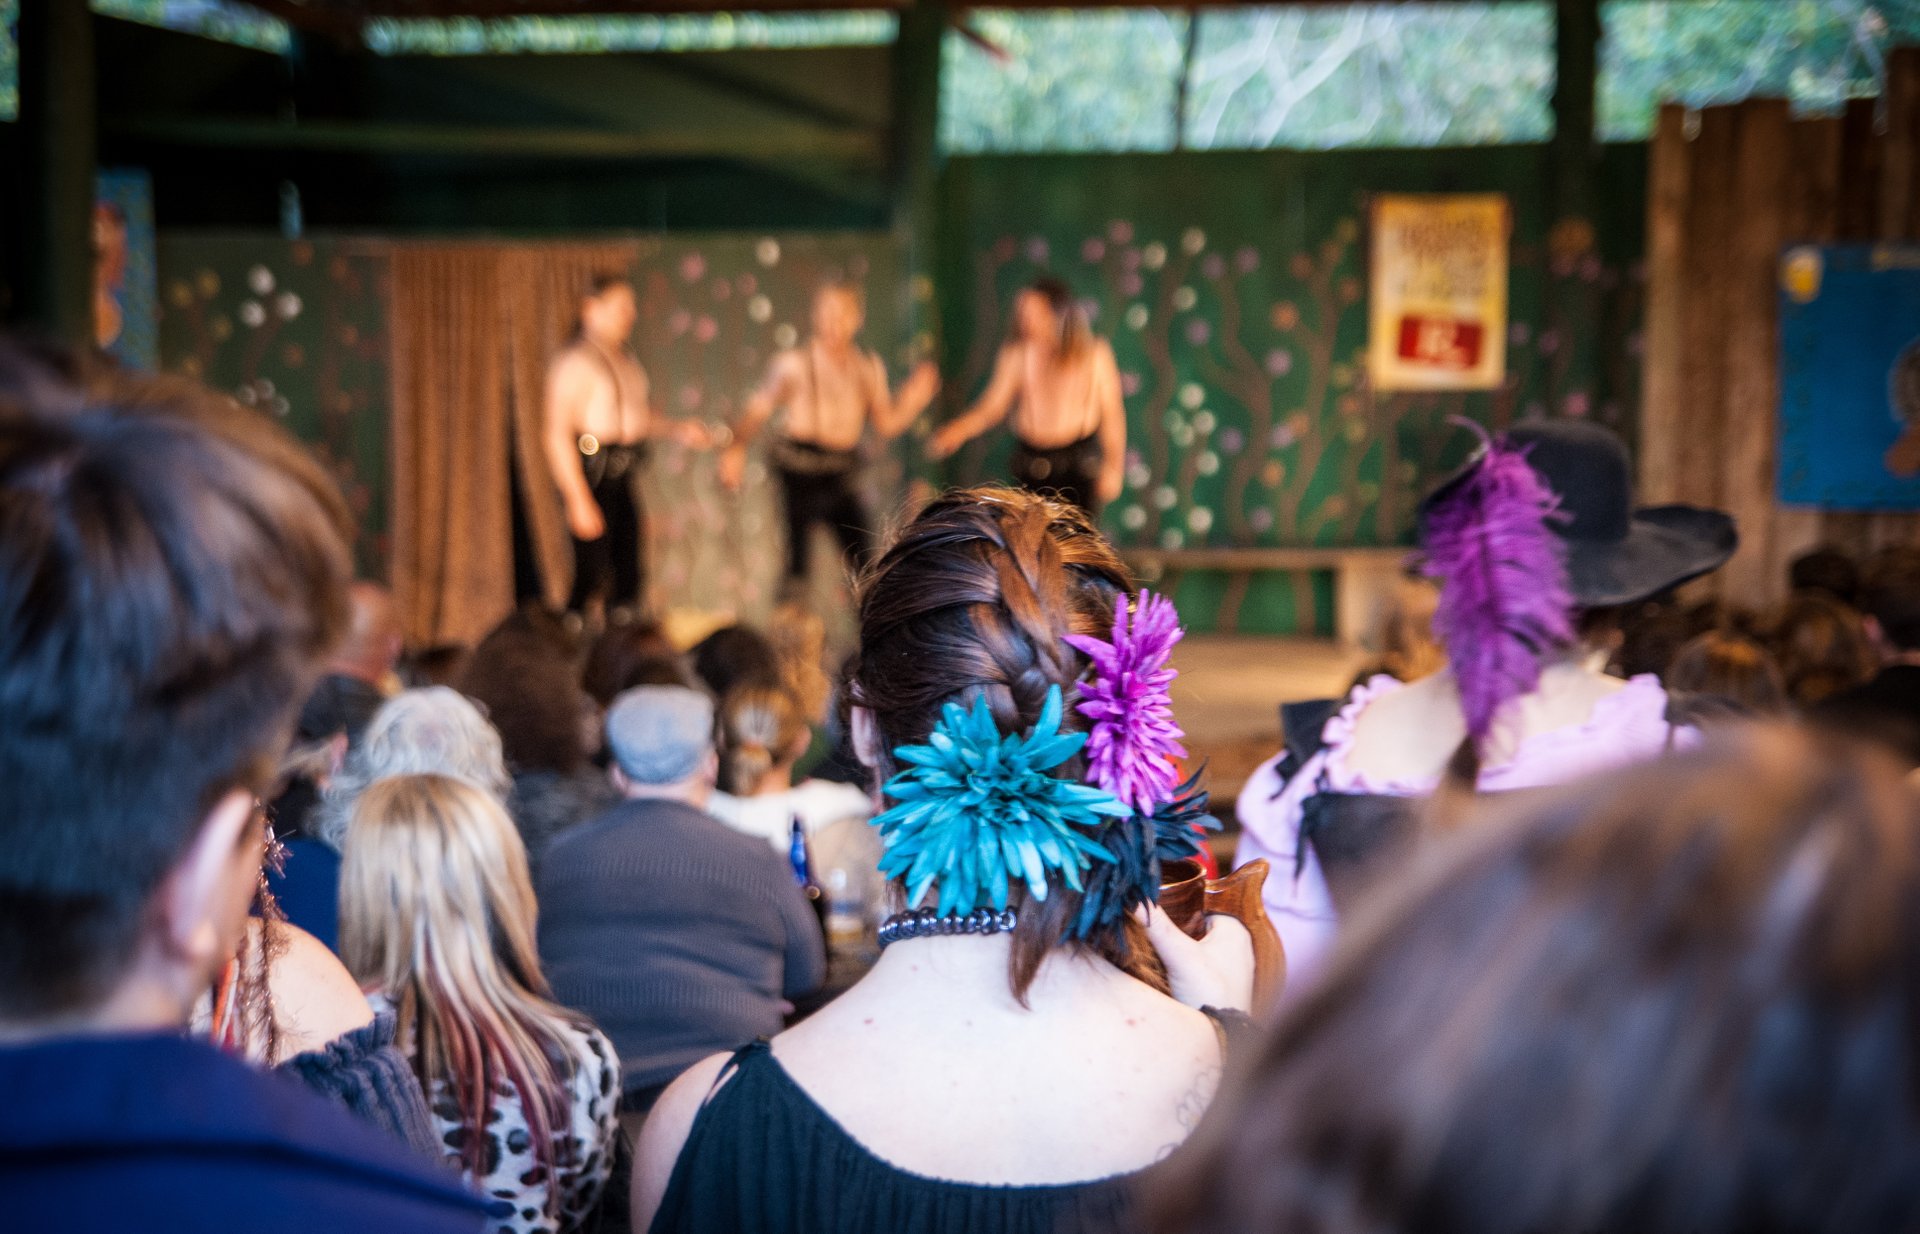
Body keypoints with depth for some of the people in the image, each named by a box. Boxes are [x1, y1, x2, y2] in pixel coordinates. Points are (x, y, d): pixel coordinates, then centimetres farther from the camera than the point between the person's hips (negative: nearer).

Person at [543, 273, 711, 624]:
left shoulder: (625, 359, 15)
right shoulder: (574, 362, -12)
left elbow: (641, 416, 26)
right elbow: (558, 434, -17)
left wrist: (679, 430, 6)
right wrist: (579, 500, -22)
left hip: (622, 477, 9)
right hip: (590, 476, -9)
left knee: (629, 577, 10)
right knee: (593, 577, -10)